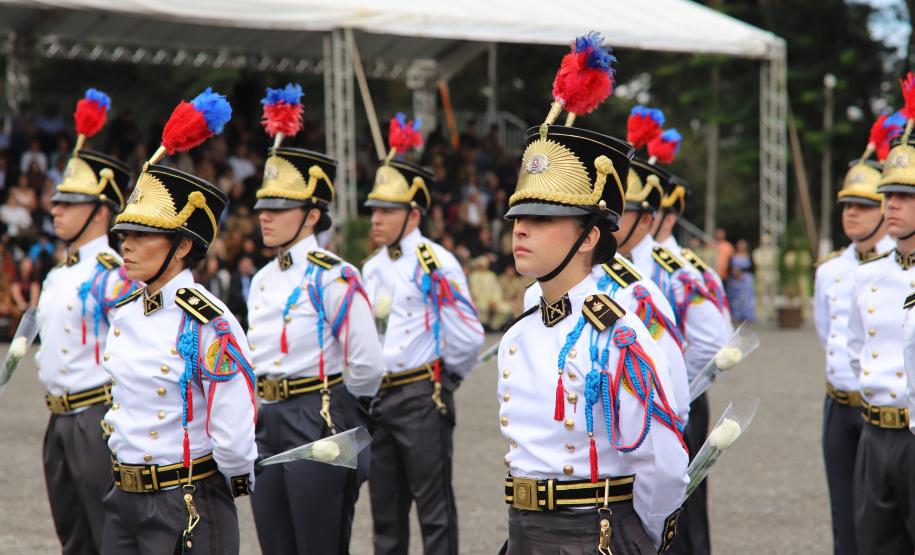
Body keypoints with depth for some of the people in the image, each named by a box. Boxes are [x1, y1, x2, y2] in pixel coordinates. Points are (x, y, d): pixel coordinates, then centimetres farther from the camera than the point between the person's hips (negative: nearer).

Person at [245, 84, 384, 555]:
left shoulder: (333, 279, -11)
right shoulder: (262, 281, 13)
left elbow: (367, 366, -12)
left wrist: (331, 403, 3)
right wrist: (267, 404, 16)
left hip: (319, 426, -8)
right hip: (267, 424, 8)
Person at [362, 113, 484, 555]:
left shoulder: (436, 265, -10)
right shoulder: (372, 269, 12)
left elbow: (469, 338, -11)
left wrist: (444, 379, 0)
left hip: (422, 399, -7)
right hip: (377, 398, 7)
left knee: (434, 510, -2)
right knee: (386, 512, 13)